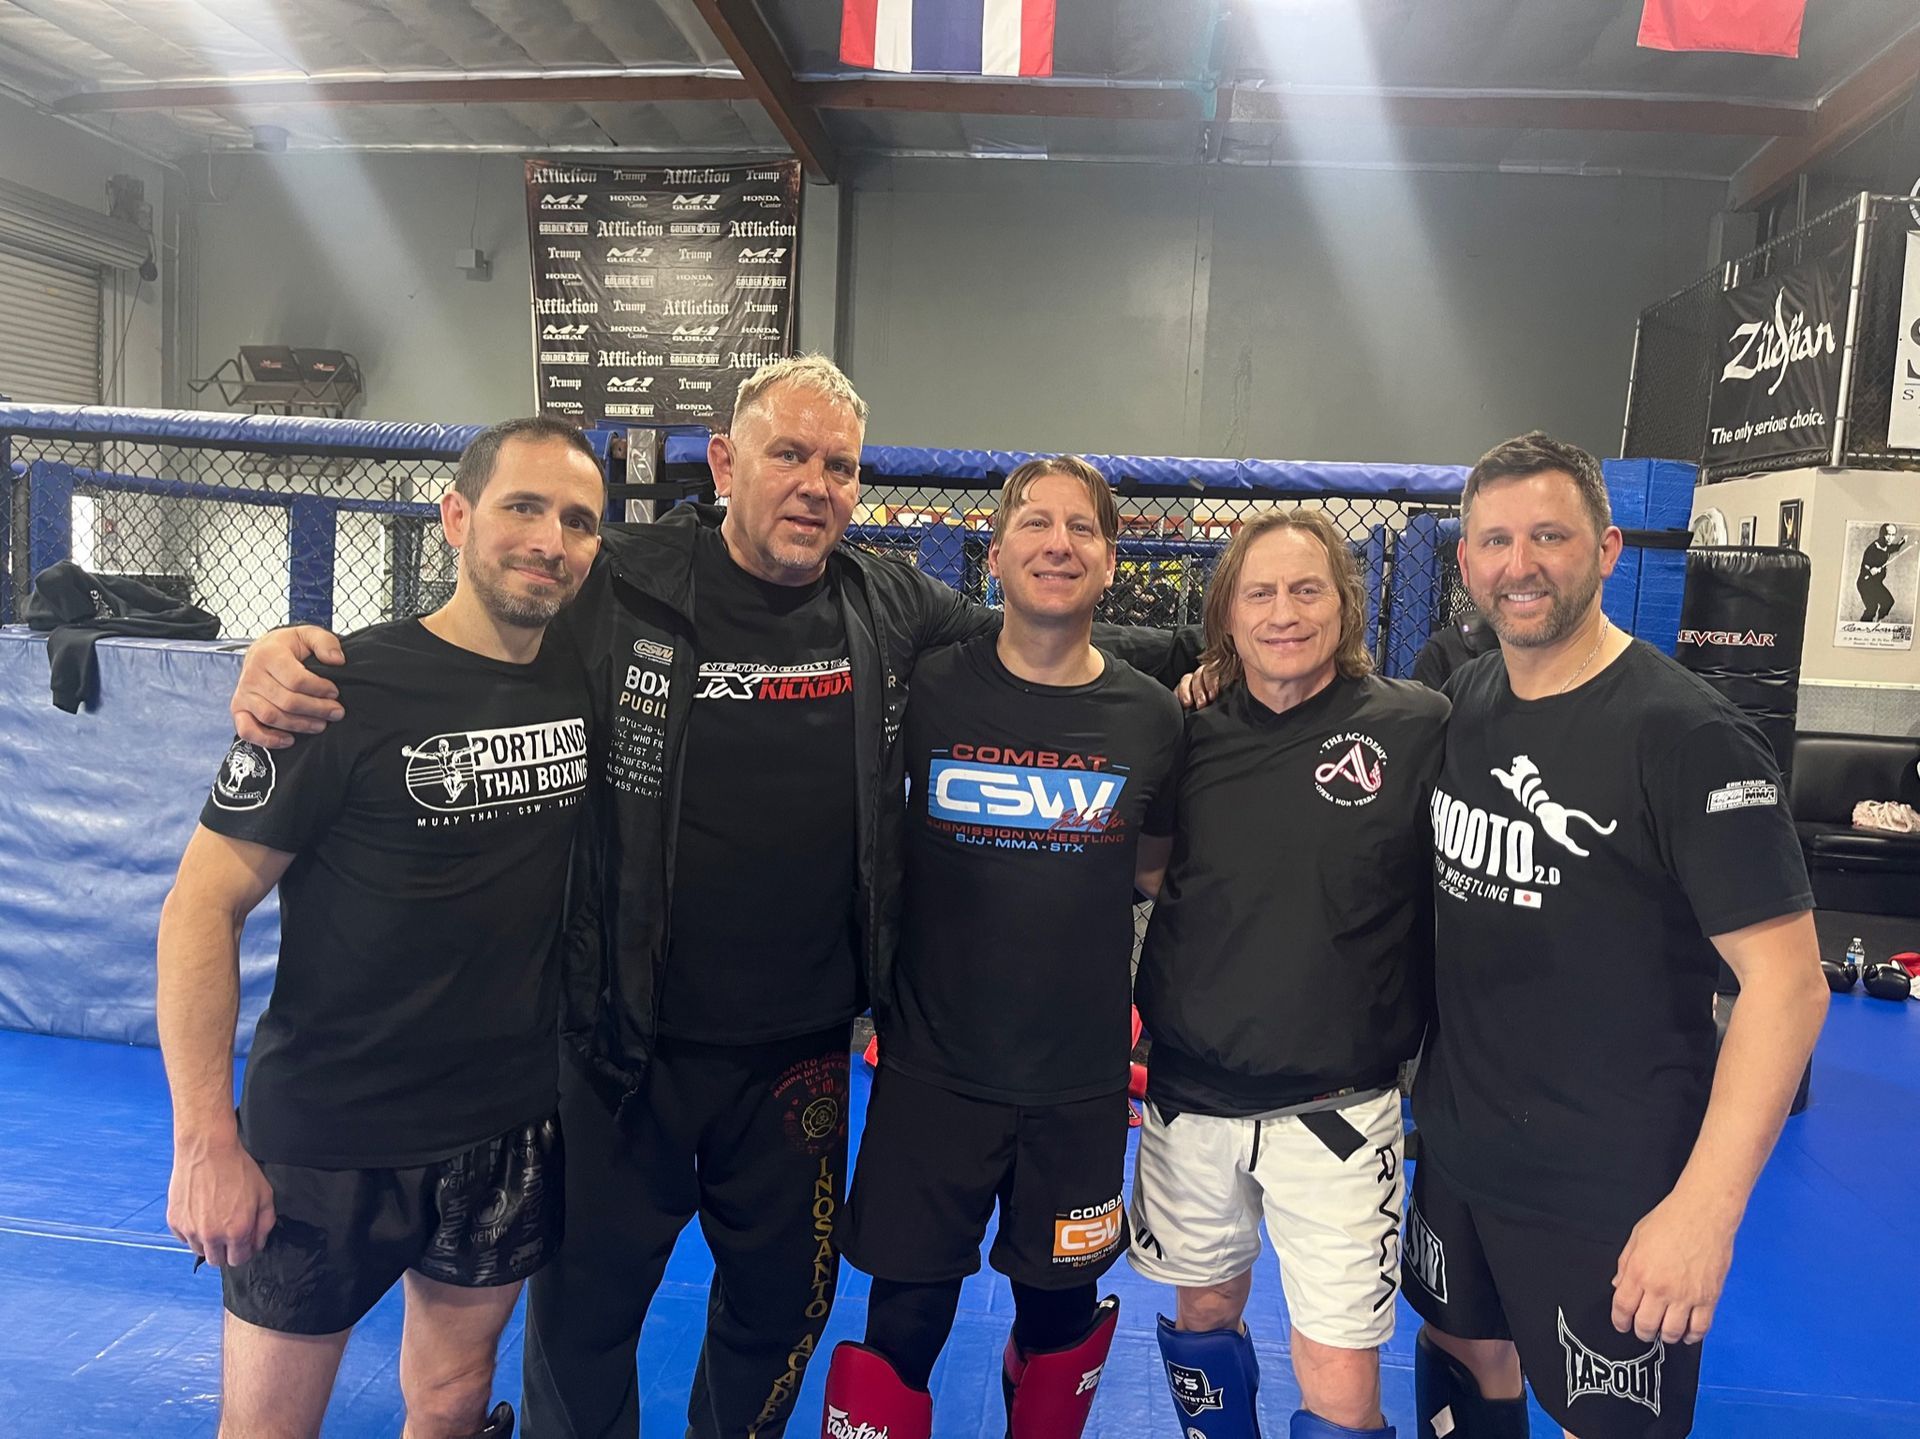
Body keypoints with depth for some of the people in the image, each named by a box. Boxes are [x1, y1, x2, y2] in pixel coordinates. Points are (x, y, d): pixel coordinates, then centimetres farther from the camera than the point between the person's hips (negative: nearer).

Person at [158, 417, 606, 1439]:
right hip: (326, 1145, -3)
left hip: (512, 1138, 4)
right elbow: (203, 905, -14)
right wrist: (204, 1142, -17)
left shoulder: (586, 684, -3)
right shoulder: (344, 690, -15)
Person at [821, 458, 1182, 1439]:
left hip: (1083, 1080, 2)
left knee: (1062, 1311, 20)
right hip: (931, 1070, -1)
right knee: (903, 1323, 9)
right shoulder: (927, 689, -8)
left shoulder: (1154, 715, -4)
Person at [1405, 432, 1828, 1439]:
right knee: (1462, 1353, 22)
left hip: (1613, 1192, -5)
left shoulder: (1686, 735, -18)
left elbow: (1786, 979, -20)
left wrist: (1706, 1206, -24)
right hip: (1454, 1148, 6)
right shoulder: (1462, 702, 1)